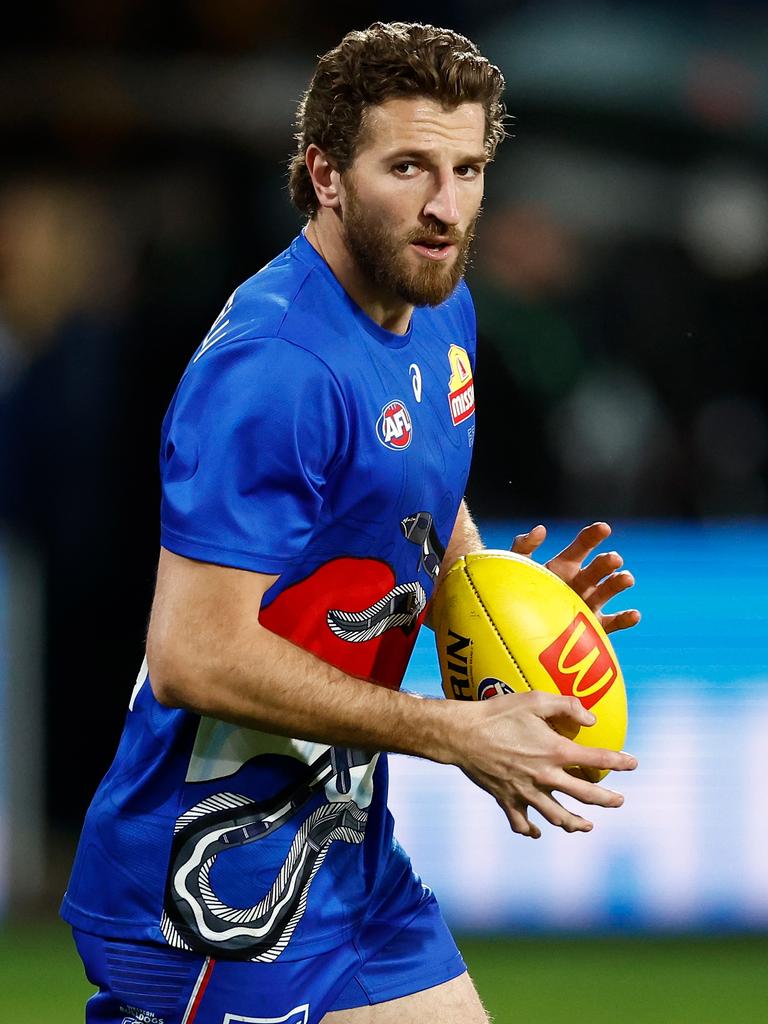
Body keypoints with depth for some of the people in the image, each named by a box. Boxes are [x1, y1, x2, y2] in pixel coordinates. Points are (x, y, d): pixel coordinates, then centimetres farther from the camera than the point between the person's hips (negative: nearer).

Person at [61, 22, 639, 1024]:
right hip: (223, 884, -9)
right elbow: (194, 656, -27)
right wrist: (460, 733, -22)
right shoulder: (272, 368, -23)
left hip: (351, 855, 9)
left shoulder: (441, 311, 8)